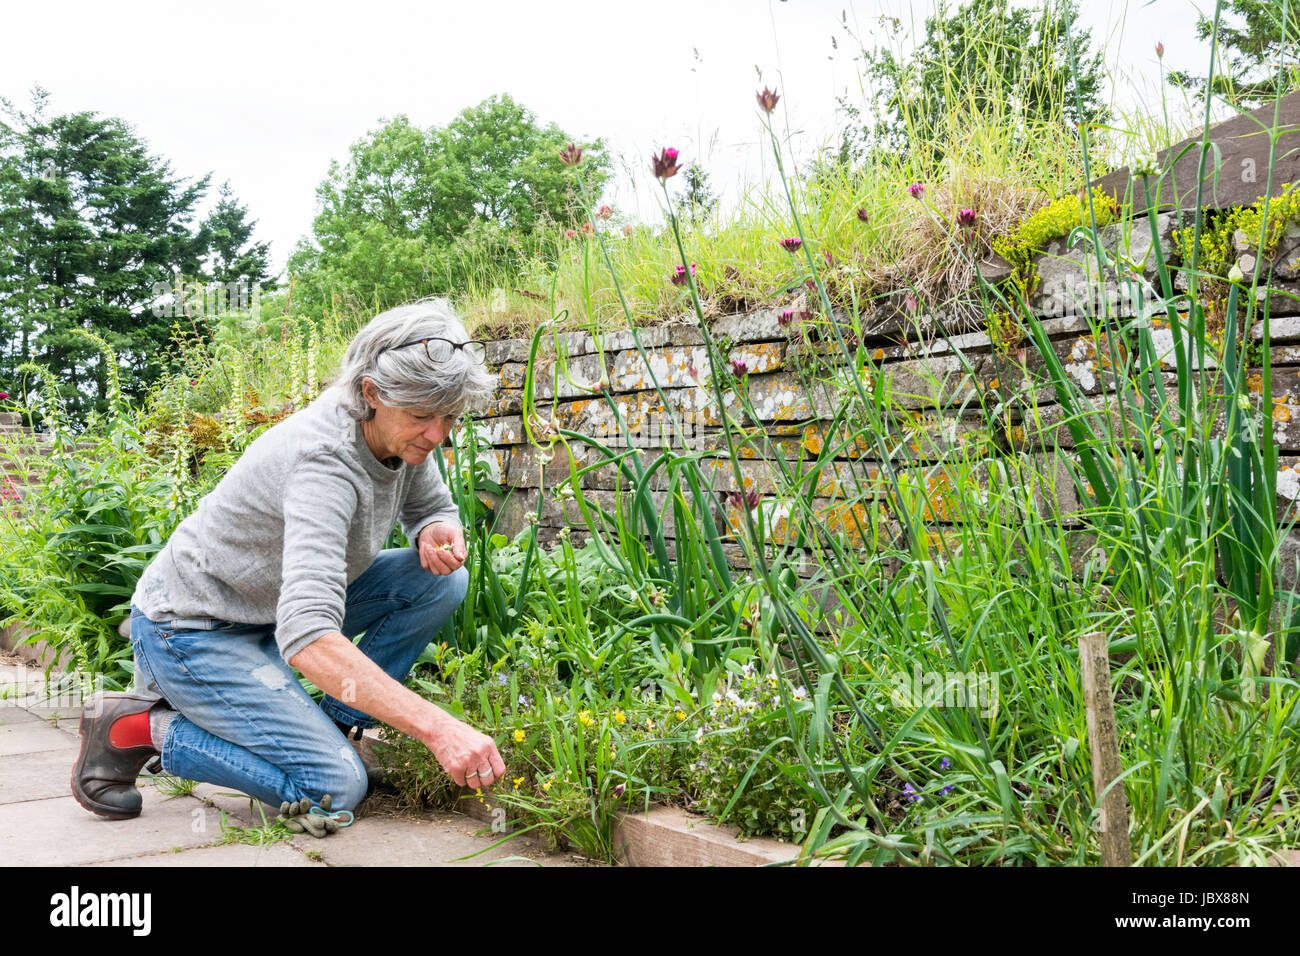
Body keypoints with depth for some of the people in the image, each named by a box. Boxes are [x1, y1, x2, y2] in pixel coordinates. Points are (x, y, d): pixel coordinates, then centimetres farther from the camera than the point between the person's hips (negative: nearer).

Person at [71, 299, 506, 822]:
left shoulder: (407, 432, -10)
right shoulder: (325, 461, -35)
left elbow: (432, 507, 11)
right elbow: (308, 638, -46)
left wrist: (439, 533, -16)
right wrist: (437, 727, -52)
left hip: (279, 603, 8)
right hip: (191, 628, -8)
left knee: (442, 581, -6)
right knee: (336, 787, -19)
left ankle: (331, 722, 4)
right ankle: (138, 726, -3)